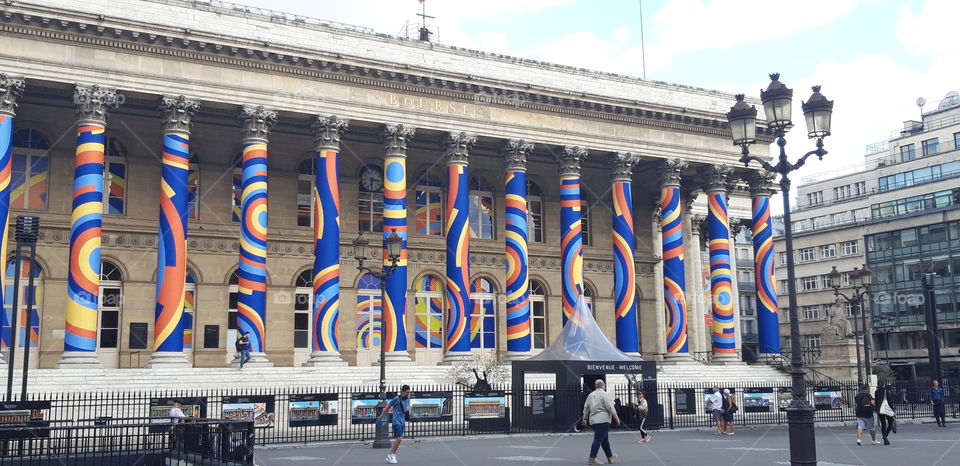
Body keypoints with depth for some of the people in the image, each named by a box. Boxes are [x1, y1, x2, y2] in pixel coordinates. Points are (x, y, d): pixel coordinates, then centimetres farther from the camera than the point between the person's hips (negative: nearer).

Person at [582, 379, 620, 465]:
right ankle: (592, 458, -12)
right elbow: (610, 407, -11)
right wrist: (616, 418, -6)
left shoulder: (590, 395, 16)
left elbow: (586, 407, 18)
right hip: (603, 420, -8)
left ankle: (610, 457, 26)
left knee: (605, 439, 17)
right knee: (598, 439, -9)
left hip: (593, 420, 8)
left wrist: (585, 418, 25)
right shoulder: (604, 394, -6)